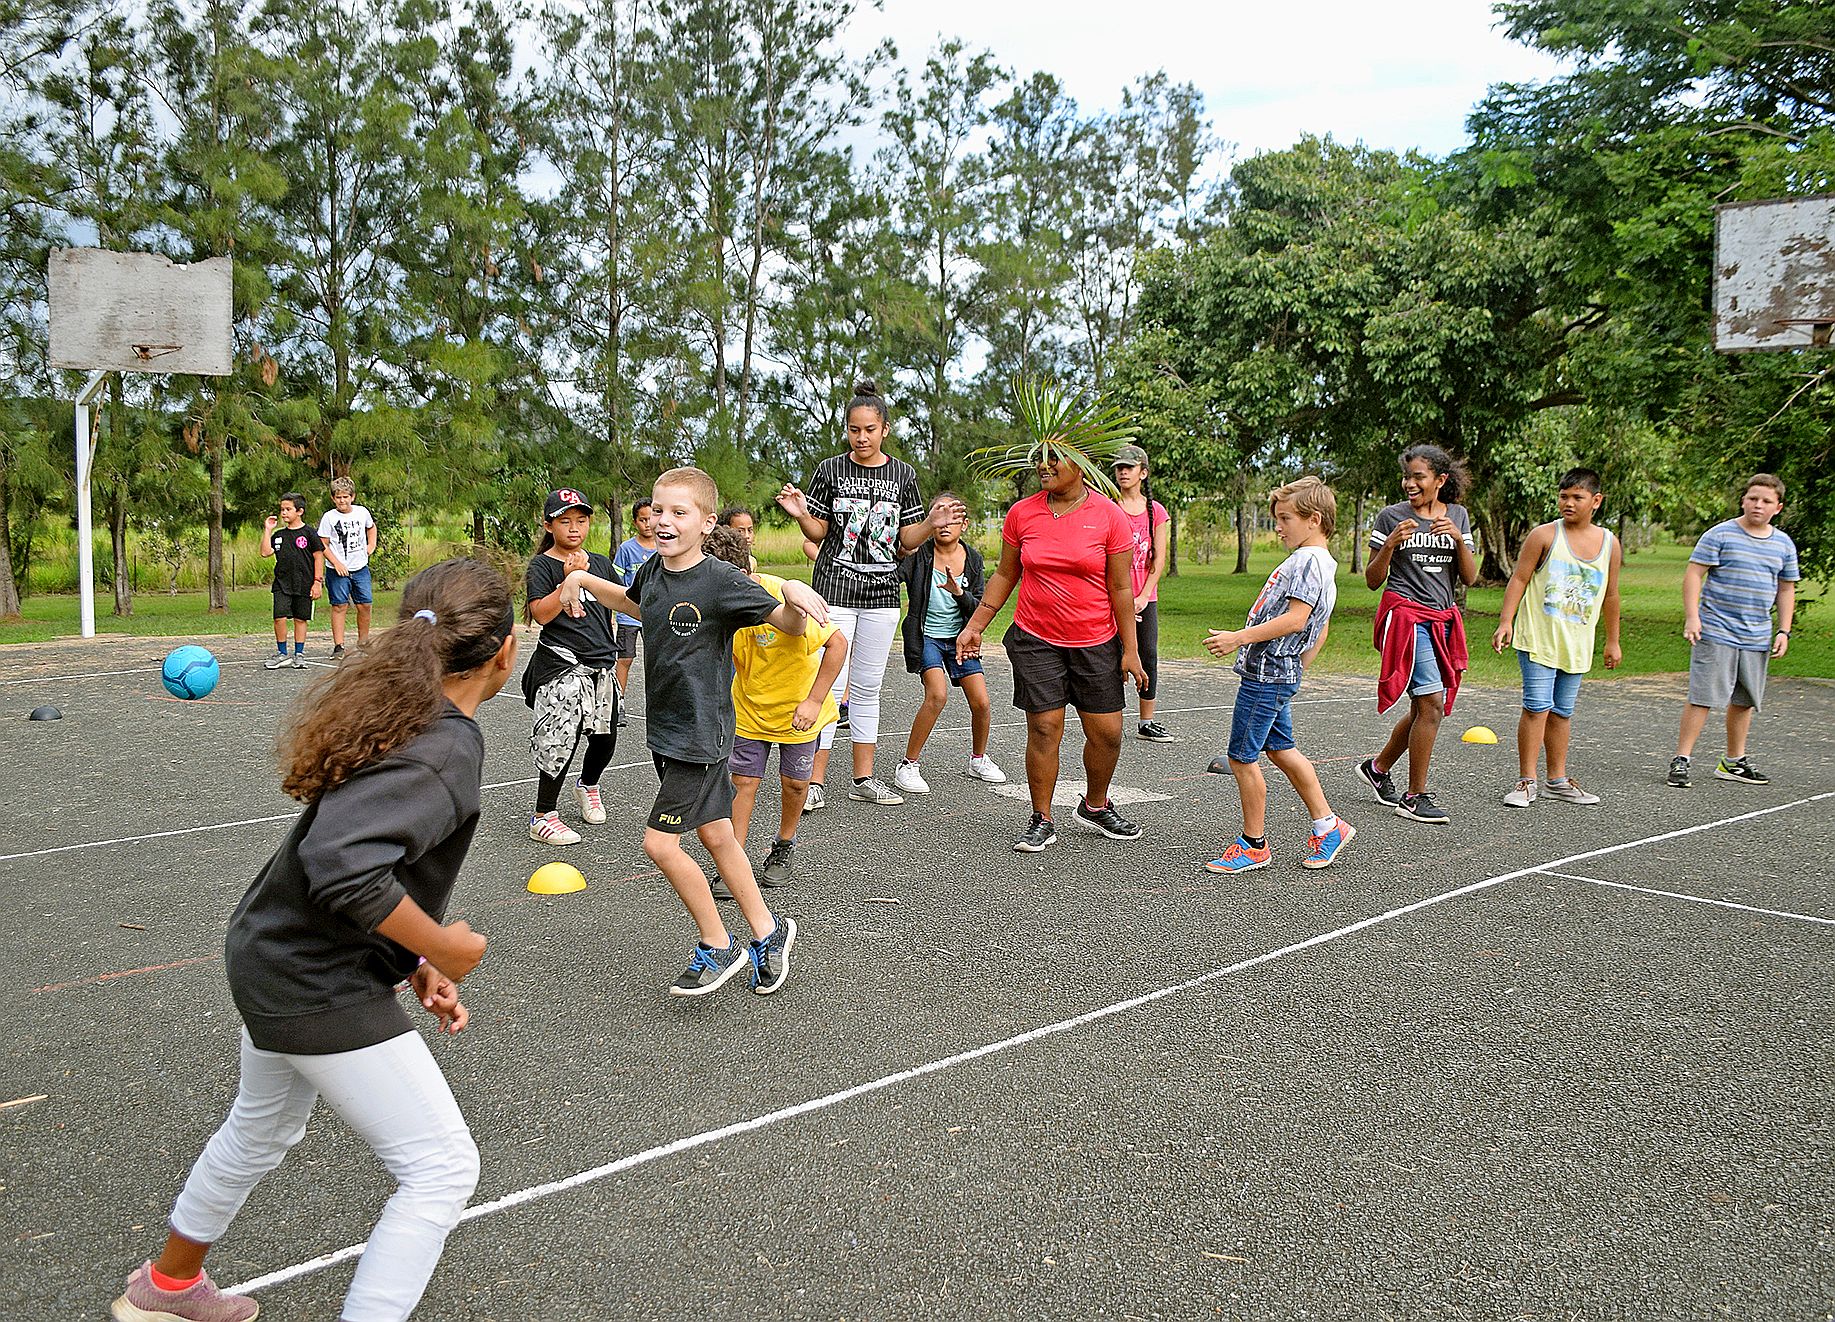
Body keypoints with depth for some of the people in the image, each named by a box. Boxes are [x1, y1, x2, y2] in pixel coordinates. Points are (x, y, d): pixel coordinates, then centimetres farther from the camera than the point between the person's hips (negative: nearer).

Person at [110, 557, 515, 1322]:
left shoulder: (396, 713, 1)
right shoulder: (448, 751, -27)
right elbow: (344, 869, -37)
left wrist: (415, 964, 10)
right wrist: (440, 948, -22)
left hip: (268, 955, 10)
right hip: (318, 989, -10)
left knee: (262, 1131, 32)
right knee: (440, 1168, 0)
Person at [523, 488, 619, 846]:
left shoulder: (601, 563, 12)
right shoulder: (542, 566, -5)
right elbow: (541, 614, -17)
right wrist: (570, 578, -23)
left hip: (602, 665, 6)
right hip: (562, 666, -6)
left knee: (605, 737, 10)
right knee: (561, 740, -9)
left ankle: (588, 787, 41)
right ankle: (543, 817, 4)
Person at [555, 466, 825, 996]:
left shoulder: (721, 581, -19)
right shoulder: (654, 569, 4)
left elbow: (788, 624, -19)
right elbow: (634, 602, 28)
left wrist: (794, 595, -40)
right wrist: (584, 579, 17)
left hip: (701, 734, -8)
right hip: (667, 729, 8)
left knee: (660, 843, -8)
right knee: (716, 837, 15)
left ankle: (718, 948, 10)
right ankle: (768, 932, 31)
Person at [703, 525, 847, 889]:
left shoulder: (781, 598, -33)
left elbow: (838, 642, -29)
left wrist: (814, 700, -29)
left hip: (797, 706, -3)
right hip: (749, 706, 3)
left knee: (794, 783, 9)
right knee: (743, 781, -1)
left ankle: (784, 847, 34)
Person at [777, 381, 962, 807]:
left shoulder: (903, 474, 6)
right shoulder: (831, 470, 0)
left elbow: (907, 542, 8)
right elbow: (818, 533, 4)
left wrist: (933, 523, -10)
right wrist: (800, 514, -16)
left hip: (882, 592, 3)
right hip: (835, 586, -3)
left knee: (867, 687, 10)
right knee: (830, 684, -7)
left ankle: (863, 779, 18)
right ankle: (814, 781, -2)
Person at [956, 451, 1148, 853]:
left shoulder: (1109, 515, -6)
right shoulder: (1022, 513, 0)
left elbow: (1121, 588, -3)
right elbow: (1005, 575, 10)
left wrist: (1130, 649, -3)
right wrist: (974, 626, 9)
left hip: (1096, 642, 0)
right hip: (1036, 639, 0)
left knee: (1107, 732, 3)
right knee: (1044, 729, -3)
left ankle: (1095, 806, 28)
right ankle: (1042, 821, 10)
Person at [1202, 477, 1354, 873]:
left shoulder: (1308, 561, -17)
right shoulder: (1322, 563, 16)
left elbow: (1295, 619, -26)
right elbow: (1320, 629, 22)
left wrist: (1239, 638, -25)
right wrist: (1299, 669, 26)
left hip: (1266, 675, -11)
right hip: (1280, 675, 11)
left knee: (1242, 757, -2)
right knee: (1280, 749, 19)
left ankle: (1254, 845, 10)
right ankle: (1328, 826, 26)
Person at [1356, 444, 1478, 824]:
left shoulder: (1458, 516, 10)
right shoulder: (1391, 516, -2)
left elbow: (1469, 578, 6)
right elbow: (1373, 580, -2)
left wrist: (1459, 538, -8)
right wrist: (1390, 544, -17)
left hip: (1443, 620, 6)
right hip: (1405, 615, -6)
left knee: (1424, 709, 9)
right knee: (1432, 704, -14)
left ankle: (1378, 767, 31)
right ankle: (1415, 797, -5)